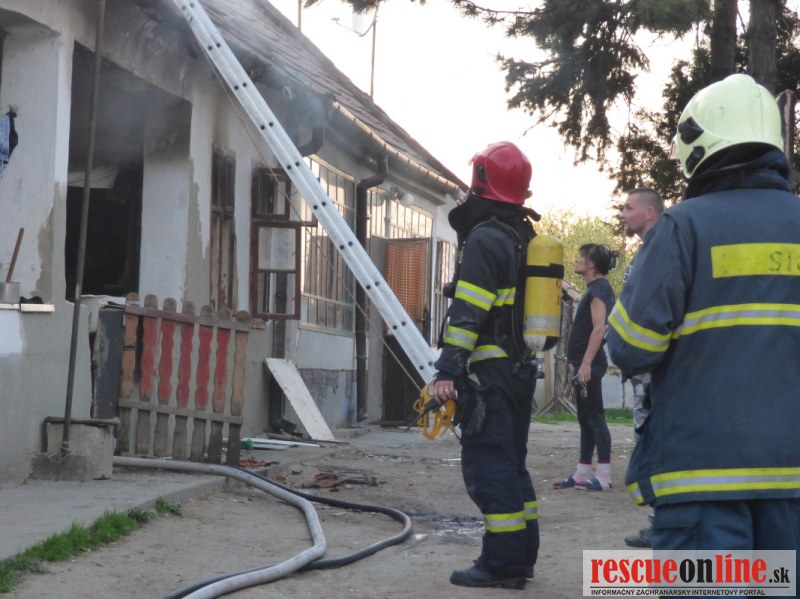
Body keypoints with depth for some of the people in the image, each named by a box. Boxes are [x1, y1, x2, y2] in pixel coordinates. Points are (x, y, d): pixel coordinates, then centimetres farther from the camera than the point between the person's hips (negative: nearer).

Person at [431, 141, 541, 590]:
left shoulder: (484, 239, -12)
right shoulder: (526, 239, 16)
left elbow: (468, 313, -19)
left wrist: (448, 371, -21)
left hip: (489, 370, -9)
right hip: (522, 369, 9)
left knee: (489, 465, -7)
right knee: (512, 463, 15)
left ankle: (501, 563, -7)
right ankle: (522, 555, 19)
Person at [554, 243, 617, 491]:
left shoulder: (599, 288, -12)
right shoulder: (595, 288, 18)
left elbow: (599, 328, -21)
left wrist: (586, 364, -25)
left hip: (589, 364, -10)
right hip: (584, 363, 10)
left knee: (594, 417, -9)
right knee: (586, 419, 11)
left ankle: (604, 476, -8)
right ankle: (582, 474, 15)